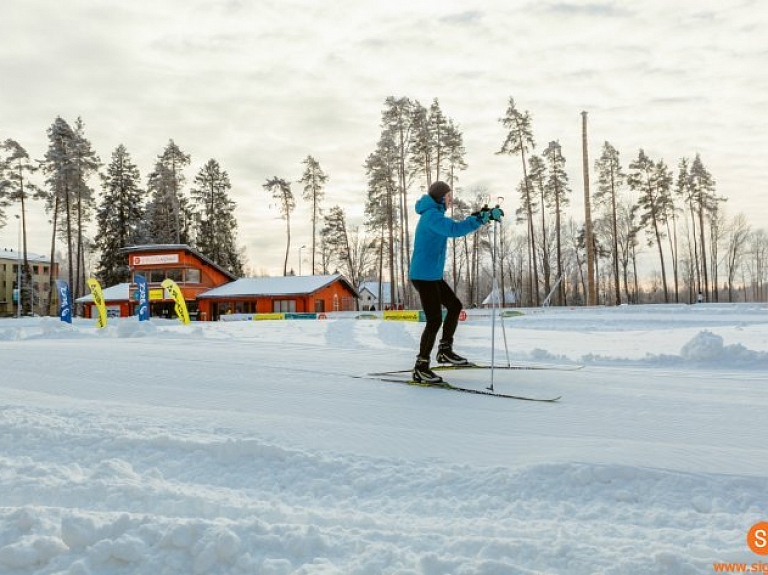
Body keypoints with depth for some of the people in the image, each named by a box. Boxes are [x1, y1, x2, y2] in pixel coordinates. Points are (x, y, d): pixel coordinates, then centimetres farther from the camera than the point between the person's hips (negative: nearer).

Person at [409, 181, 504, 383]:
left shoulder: (433, 214, 16)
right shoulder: (432, 215, -17)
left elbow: (454, 228, 23)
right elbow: (455, 229, -33)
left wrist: (478, 216, 11)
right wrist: (484, 217, -33)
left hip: (432, 275, 11)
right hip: (424, 276, -11)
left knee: (454, 306, 16)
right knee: (435, 320, -9)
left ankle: (445, 350, 23)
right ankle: (421, 368, -2)